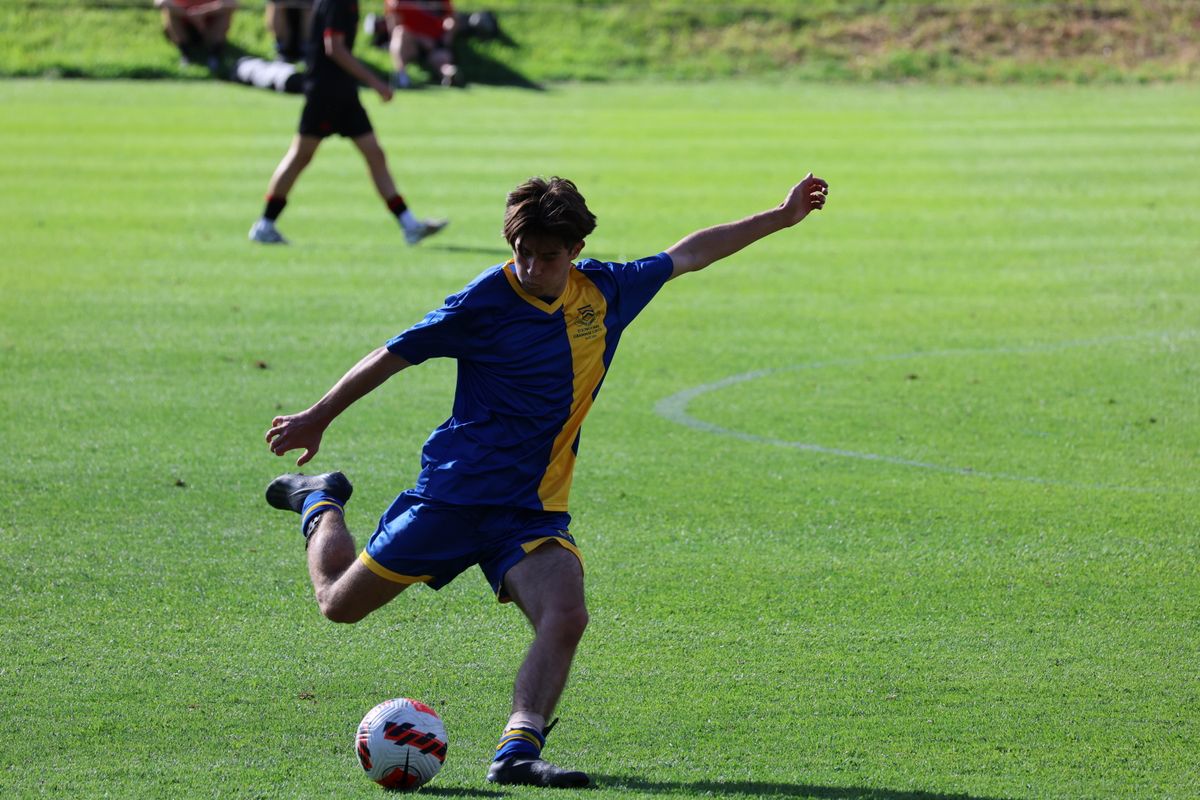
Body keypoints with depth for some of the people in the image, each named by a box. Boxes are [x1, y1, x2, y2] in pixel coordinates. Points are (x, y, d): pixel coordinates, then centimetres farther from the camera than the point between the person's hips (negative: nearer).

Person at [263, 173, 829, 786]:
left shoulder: (606, 291, 1)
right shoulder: (487, 300, -13)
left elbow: (687, 255, 16)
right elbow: (394, 355, -4)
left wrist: (781, 217, 19)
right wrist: (317, 418, 2)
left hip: (534, 509, 3)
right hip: (455, 491, -3)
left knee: (565, 618, -24)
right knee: (340, 603, 7)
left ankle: (518, 750, -27)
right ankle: (320, 503, 37)